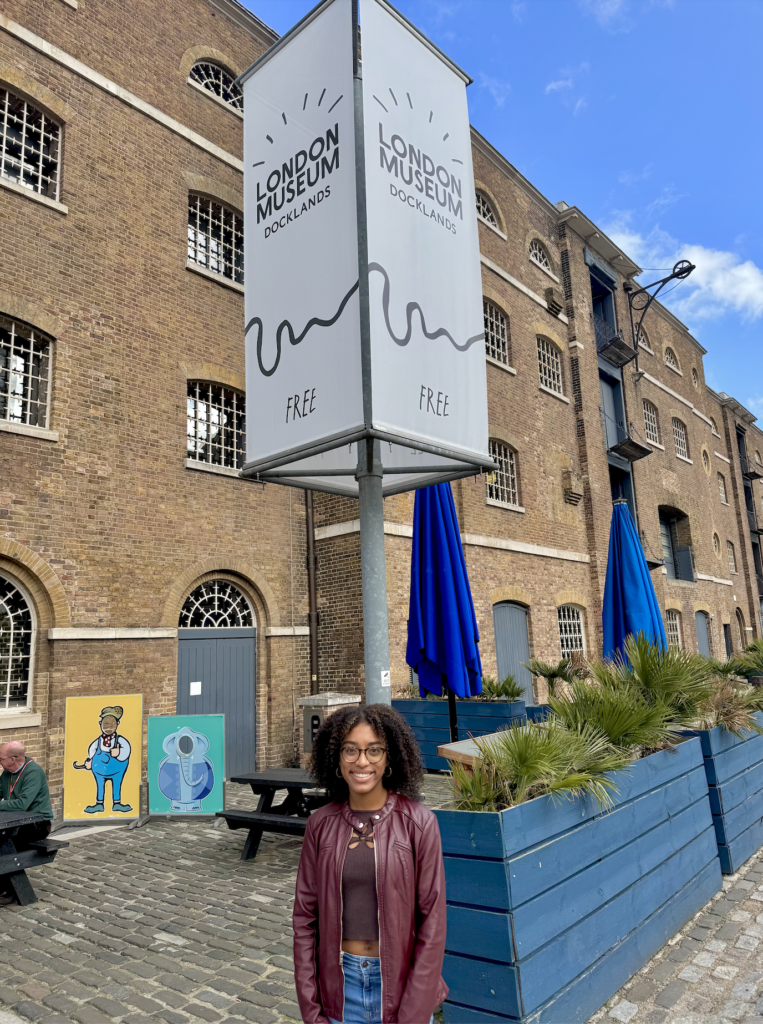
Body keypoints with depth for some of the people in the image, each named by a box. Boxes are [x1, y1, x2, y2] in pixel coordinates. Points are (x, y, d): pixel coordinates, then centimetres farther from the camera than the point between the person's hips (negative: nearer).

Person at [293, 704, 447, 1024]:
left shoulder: (418, 823, -14)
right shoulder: (321, 823, -6)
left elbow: (432, 918, -11)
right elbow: (305, 913, -1)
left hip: (399, 980, -2)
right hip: (339, 980, 2)